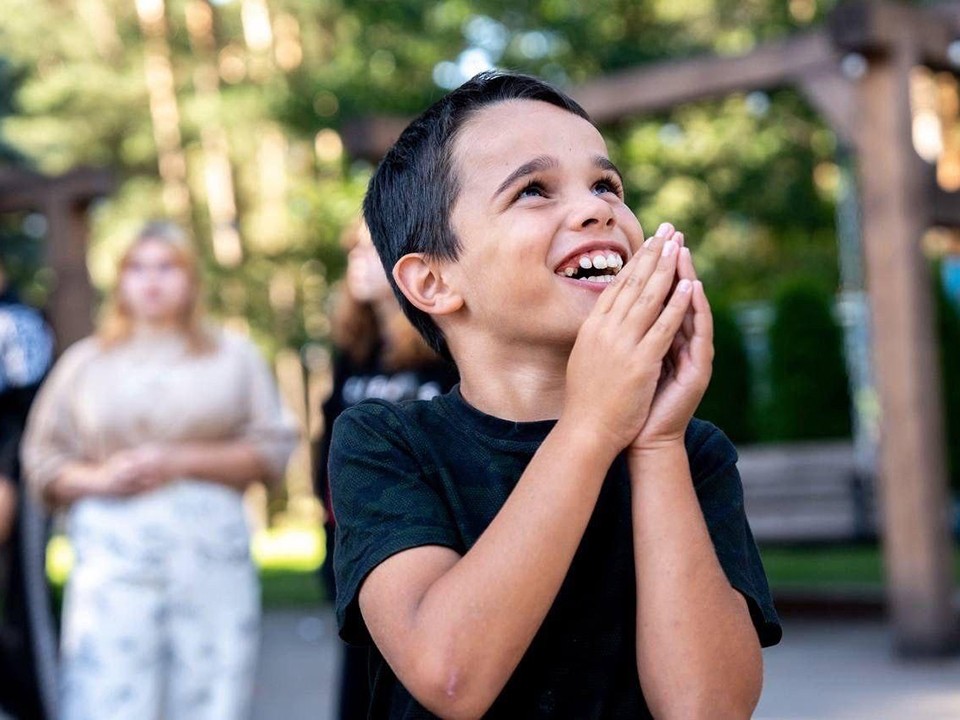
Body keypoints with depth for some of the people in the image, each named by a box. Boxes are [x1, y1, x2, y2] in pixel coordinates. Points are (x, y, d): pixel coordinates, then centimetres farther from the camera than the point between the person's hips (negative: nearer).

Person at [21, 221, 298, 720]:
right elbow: (41, 462, 13)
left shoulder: (233, 356, 14)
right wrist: (100, 479, -6)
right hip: (113, 546, 0)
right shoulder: (86, 362, 17)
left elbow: (273, 451, 4)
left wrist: (180, 462, -6)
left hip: (211, 548, 0)